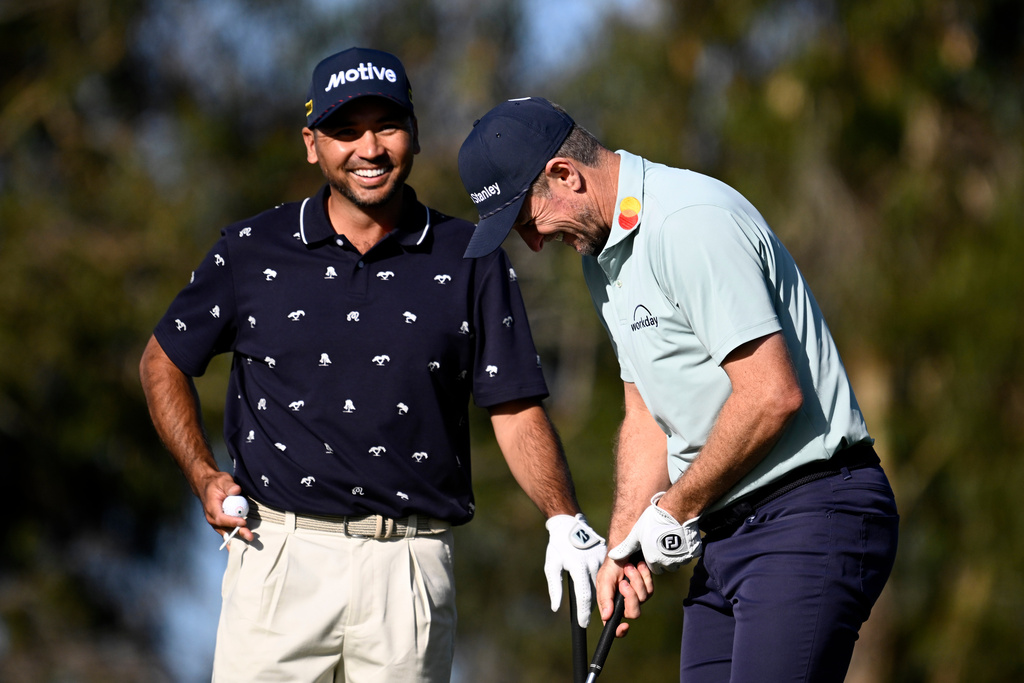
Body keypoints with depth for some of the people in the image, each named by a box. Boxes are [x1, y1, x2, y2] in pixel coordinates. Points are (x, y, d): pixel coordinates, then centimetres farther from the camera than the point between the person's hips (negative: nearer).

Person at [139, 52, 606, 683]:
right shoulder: (252, 252, 6)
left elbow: (515, 410, 4)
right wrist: (205, 478, 6)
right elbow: (164, 362, 18)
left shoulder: (470, 262, 6)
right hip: (280, 554, 0)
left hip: (411, 567, 0)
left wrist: (565, 522, -11)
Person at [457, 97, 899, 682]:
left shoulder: (692, 223, -17)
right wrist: (624, 545, 10)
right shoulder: (604, 256, 17)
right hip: (725, 535, 10)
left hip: (812, 522, -10)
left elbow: (772, 394, -22)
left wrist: (676, 509, -10)